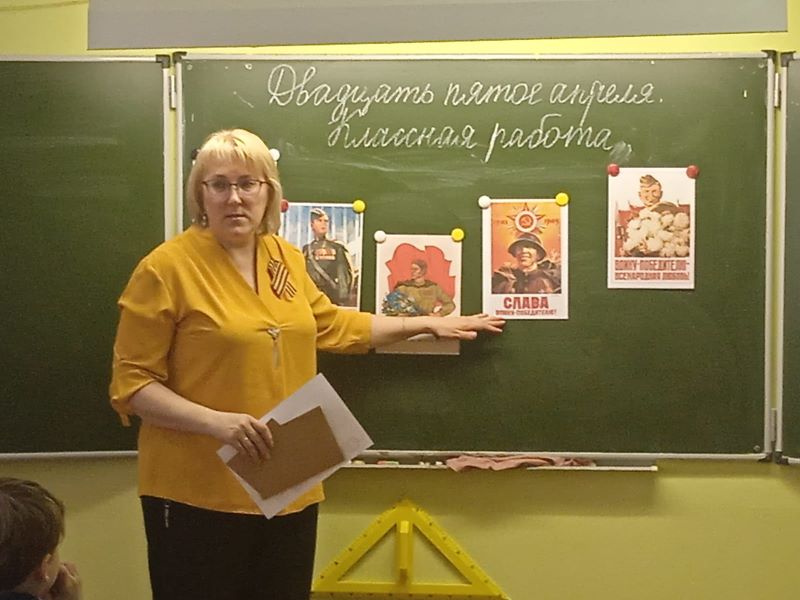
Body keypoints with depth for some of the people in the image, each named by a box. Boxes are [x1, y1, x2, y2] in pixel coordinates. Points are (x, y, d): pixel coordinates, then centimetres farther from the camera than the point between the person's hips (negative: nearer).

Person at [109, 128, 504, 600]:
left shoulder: (287, 258, 8)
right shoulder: (166, 267, -10)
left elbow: (330, 326, 25)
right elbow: (131, 382, -10)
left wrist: (427, 323, 28)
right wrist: (216, 421, -24)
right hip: (198, 495, -6)